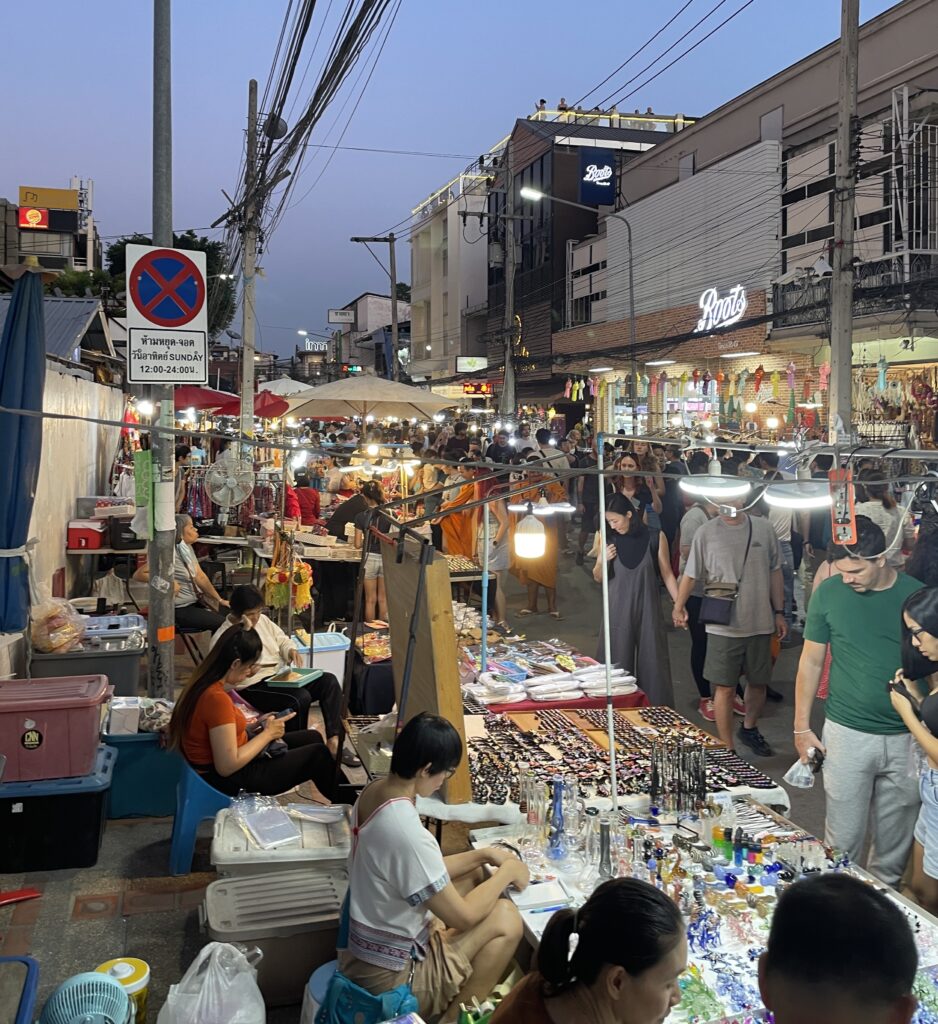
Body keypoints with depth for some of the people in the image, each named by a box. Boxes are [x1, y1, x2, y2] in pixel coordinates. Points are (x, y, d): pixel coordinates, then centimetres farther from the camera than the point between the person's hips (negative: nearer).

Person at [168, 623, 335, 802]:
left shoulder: (203, 683, -3)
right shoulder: (216, 698, -30)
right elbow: (227, 766, -29)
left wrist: (254, 723, 2)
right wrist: (267, 733, -17)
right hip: (228, 780, -9)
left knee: (312, 737, 17)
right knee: (318, 753, 4)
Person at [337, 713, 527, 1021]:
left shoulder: (373, 792, -5)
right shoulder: (406, 832, -32)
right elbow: (462, 917, -21)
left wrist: (483, 855, 5)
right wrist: (507, 871, -7)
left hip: (363, 948, 9)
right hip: (390, 976, -9)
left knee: (474, 876, 13)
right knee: (505, 918, -5)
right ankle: (455, 1015, 10)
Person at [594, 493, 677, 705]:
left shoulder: (655, 537, -5)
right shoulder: (609, 539, 1)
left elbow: (667, 574, 2)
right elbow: (598, 578, 9)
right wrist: (602, 561, -11)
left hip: (648, 610, -1)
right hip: (618, 611, 1)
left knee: (652, 664, 3)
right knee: (616, 665, 2)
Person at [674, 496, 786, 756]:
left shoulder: (763, 528, 0)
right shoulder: (706, 533, -7)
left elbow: (775, 572, 8)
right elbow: (691, 574, -3)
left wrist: (779, 612, 9)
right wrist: (679, 606, -13)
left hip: (760, 623, 3)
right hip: (723, 625, -3)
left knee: (758, 683, 16)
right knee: (725, 687, 3)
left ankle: (749, 729, 43)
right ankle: (728, 750, 16)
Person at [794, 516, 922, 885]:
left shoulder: (917, 594, -5)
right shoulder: (829, 592, -6)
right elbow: (811, 661, 2)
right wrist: (801, 727, 1)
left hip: (907, 737, 1)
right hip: (847, 734, -1)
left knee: (896, 835, 15)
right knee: (844, 835, 3)